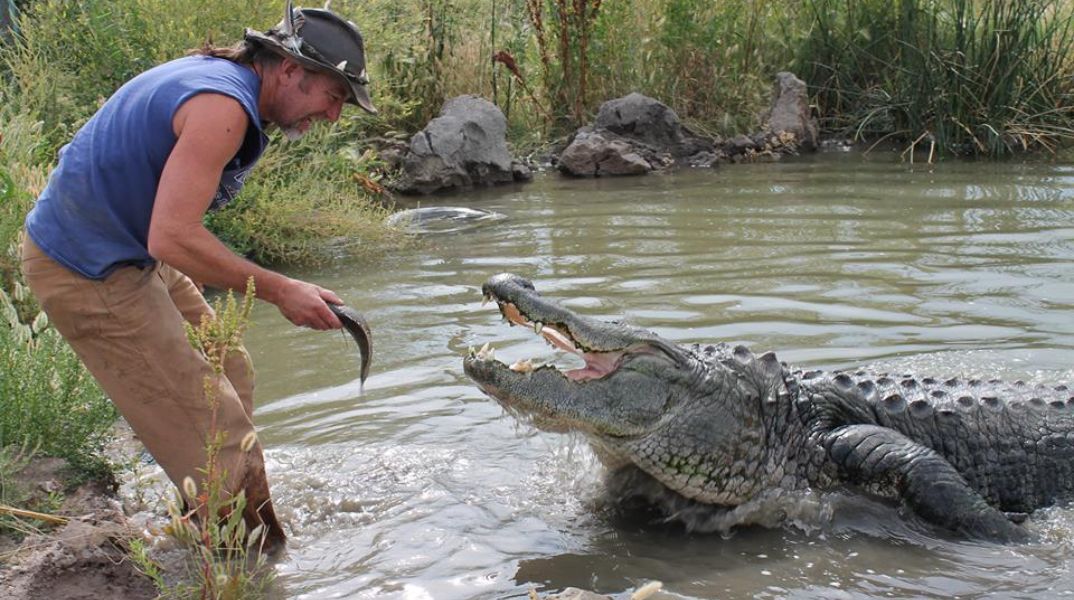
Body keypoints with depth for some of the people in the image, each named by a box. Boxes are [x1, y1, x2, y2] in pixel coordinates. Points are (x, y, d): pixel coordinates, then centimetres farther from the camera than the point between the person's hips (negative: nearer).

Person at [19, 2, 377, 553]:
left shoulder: (216, 75, 6)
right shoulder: (222, 105, -26)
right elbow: (173, 238, -31)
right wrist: (280, 291, -25)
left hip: (126, 252, 10)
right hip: (87, 272, -10)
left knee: (227, 374, 16)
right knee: (208, 426, -7)